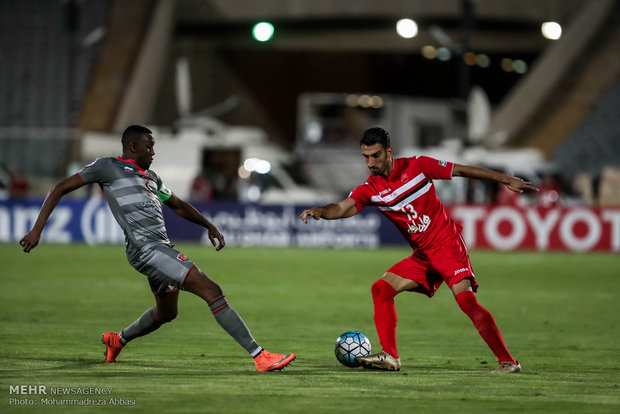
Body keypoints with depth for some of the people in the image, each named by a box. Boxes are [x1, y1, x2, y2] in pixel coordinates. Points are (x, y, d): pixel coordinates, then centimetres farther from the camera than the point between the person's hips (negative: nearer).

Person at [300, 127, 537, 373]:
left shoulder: (417, 167, -9)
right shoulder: (370, 190, -1)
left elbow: (462, 171, 1)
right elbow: (342, 208, -16)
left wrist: (506, 180, 6)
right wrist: (320, 211, -40)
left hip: (447, 244, -5)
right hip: (422, 255, 5)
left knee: (466, 300, -20)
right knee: (381, 289, -7)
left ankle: (507, 361, -17)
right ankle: (390, 357, -3)